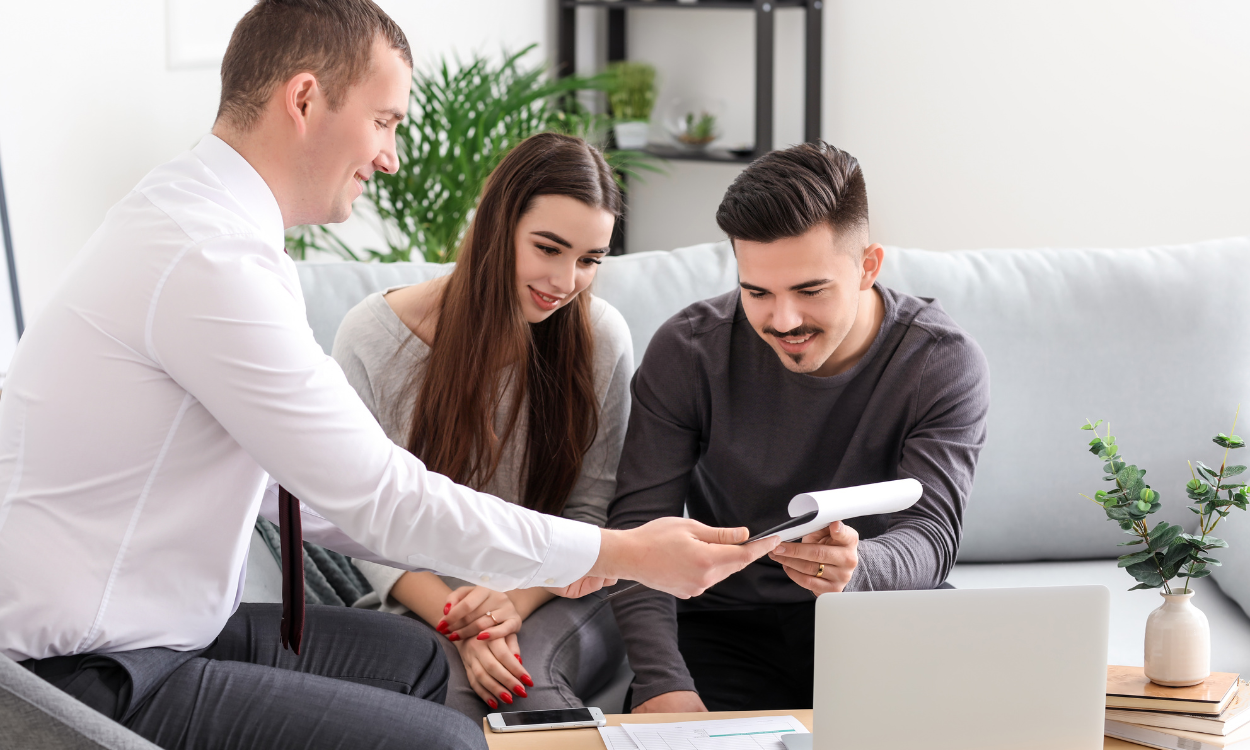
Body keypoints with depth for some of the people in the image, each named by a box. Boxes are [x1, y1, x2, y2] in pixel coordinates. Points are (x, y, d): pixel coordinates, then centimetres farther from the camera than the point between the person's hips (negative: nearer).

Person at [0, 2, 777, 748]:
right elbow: (379, 495, -19)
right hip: (93, 683, -10)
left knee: (412, 655, 19)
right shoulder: (213, 261, -23)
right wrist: (620, 554, -10)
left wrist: (521, 566, 9)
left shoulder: (200, 212, 8)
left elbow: (301, 488, 12)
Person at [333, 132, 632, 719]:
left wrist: (513, 603, -17)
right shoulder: (372, 337, -7)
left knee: (523, 678, -33)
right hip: (424, 600, -1)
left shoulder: (601, 339, -3)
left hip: (557, 600, 1)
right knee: (450, 683, -34)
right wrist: (459, 625, -20)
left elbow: (591, 512, 1)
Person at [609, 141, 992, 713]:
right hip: (727, 620, 0)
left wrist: (856, 567, -46)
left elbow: (929, 536, -20)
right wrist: (662, 683, -29)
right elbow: (638, 527, -13)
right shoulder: (687, 351, -11)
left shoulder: (943, 364, -12)